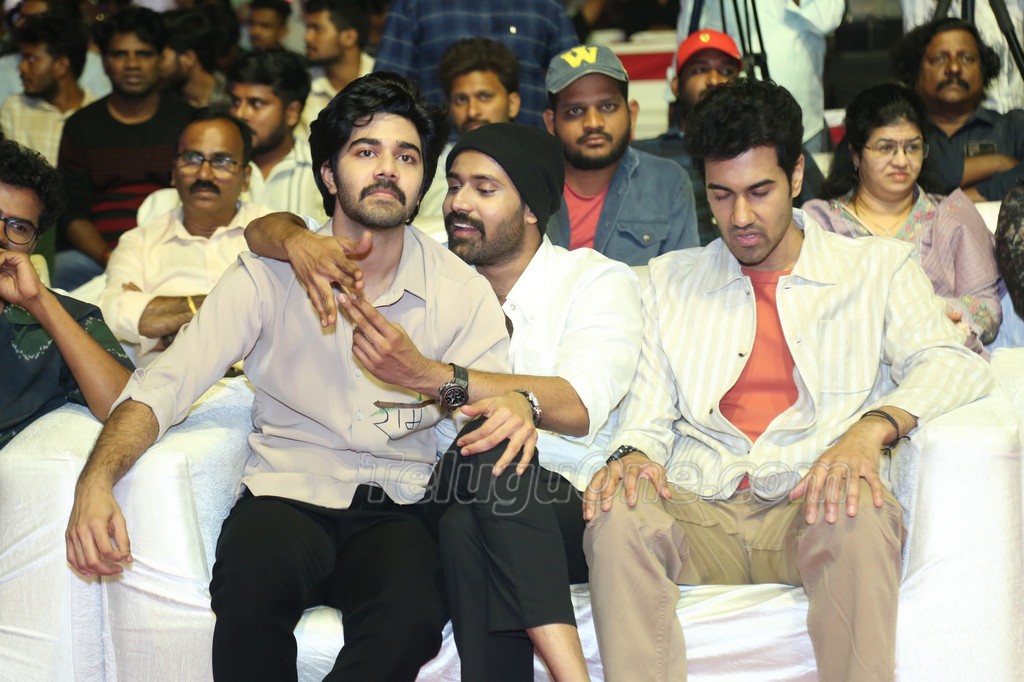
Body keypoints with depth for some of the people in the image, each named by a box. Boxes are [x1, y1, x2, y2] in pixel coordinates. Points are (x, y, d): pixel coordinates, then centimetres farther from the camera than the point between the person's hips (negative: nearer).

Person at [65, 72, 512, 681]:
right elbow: (162, 387, -6)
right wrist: (97, 480, -26)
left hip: (400, 510, 1)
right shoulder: (269, 276, 1)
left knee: (412, 613, -34)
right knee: (255, 570, -36)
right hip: (287, 496, 0)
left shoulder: (462, 291, 3)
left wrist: (428, 379, -28)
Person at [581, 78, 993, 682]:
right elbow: (649, 415, 17)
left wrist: (872, 427, -22)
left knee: (859, 516, -37)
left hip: (814, 507, -2)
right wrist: (632, 453, -9)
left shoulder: (878, 267, 14)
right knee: (617, 515, -32)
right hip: (700, 512, 2)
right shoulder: (672, 279, 21)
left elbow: (951, 363, -1)